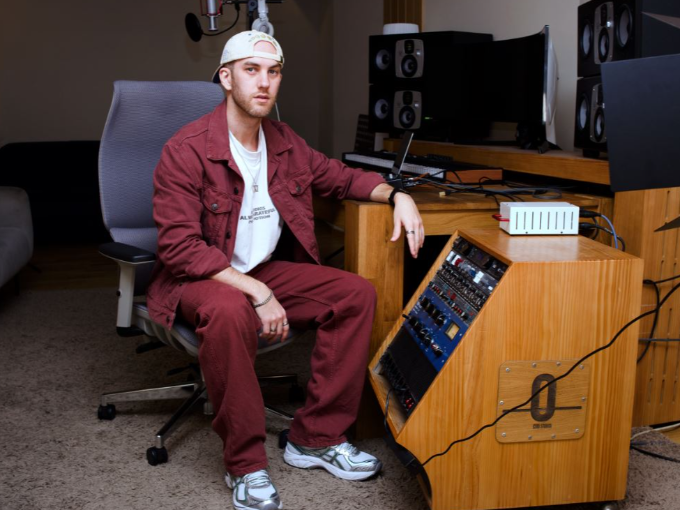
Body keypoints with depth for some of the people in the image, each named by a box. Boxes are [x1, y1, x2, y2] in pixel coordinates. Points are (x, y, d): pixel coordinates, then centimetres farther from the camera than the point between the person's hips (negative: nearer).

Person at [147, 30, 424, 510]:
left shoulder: (284, 142, 5)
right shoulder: (187, 150, -17)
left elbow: (340, 177, 20)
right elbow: (179, 246, -22)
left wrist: (395, 194, 1)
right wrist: (257, 293, -28)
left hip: (267, 270, 7)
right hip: (201, 279, -6)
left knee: (357, 292, -11)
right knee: (230, 310, -40)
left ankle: (316, 438, -4)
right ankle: (245, 466, -21)